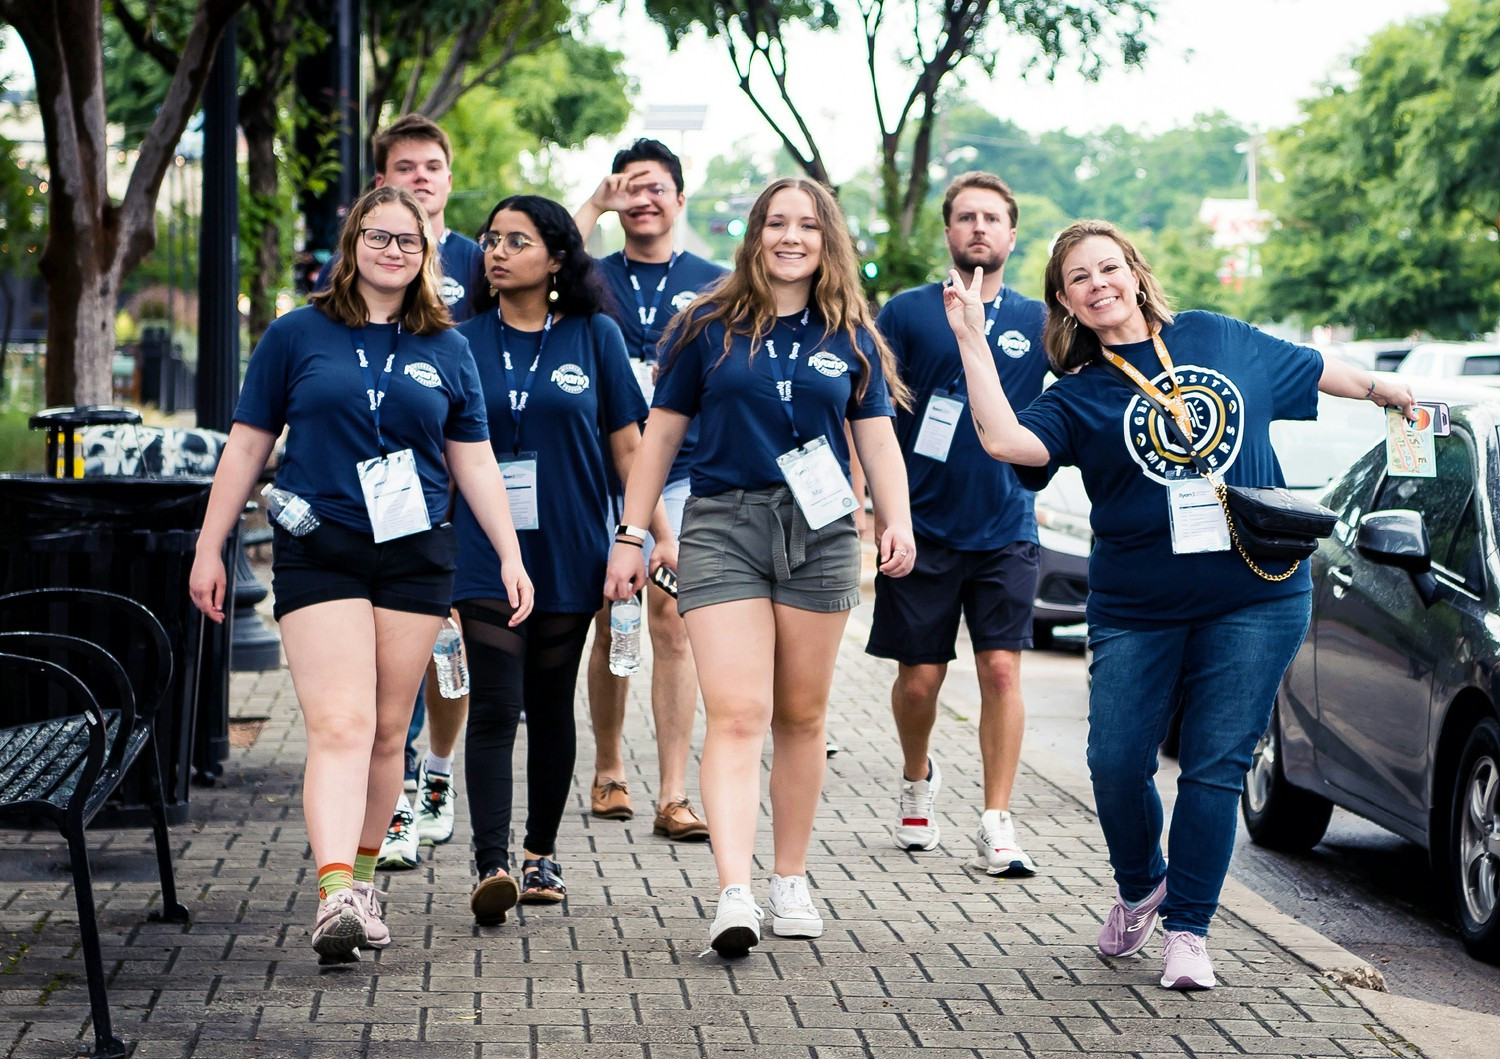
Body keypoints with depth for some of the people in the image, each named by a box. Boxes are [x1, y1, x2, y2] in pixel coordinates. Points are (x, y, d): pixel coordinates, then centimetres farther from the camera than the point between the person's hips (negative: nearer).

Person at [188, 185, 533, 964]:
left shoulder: (446, 350, 10)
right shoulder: (298, 336, 4)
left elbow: (474, 463, 13)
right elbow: (246, 446, 7)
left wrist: (510, 555, 6)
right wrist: (209, 548, 6)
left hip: (415, 557, 3)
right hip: (318, 555, -3)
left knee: (387, 731, 6)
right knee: (339, 725, -15)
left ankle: (364, 878, 20)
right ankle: (334, 894, -25)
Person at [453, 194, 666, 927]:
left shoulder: (593, 338, 3)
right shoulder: (465, 343, 4)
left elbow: (627, 445, 5)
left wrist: (658, 534, 1)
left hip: (569, 554, 1)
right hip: (486, 554, -1)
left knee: (551, 706, 11)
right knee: (494, 707, -11)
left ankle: (540, 852, 25)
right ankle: (491, 867, -18)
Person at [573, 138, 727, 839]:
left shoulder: (713, 284, 9)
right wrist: (592, 206, -7)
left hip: (684, 476, -1)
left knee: (671, 621, -9)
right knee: (611, 623, 9)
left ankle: (674, 797, -9)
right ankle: (608, 771, 26)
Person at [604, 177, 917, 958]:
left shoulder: (851, 338, 9)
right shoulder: (709, 328, 4)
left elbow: (878, 440, 5)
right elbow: (661, 433, 8)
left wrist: (897, 520, -12)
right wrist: (631, 534, 4)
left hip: (819, 533, 2)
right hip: (722, 526, -2)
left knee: (801, 717, 10)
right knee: (735, 715, -13)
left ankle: (791, 881, 21)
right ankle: (733, 895, -22)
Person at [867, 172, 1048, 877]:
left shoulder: (1038, 322, 7)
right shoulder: (908, 313, 1)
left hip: (1005, 528, 1)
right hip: (923, 525, -1)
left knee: (1001, 669, -7)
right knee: (919, 678, 5)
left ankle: (996, 826, -3)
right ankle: (917, 781, 35)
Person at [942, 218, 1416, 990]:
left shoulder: (1217, 338, 8)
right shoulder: (1076, 396, 2)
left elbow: (1312, 370, 24)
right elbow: (1004, 439, -18)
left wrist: (1384, 389, 34)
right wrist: (972, 341, -19)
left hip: (1255, 598, 0)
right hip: (1138, 608, 0)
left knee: (1215, 764, -2)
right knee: (1116, 762, -3)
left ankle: (1187, 929, 6)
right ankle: (1139, 889, 26)